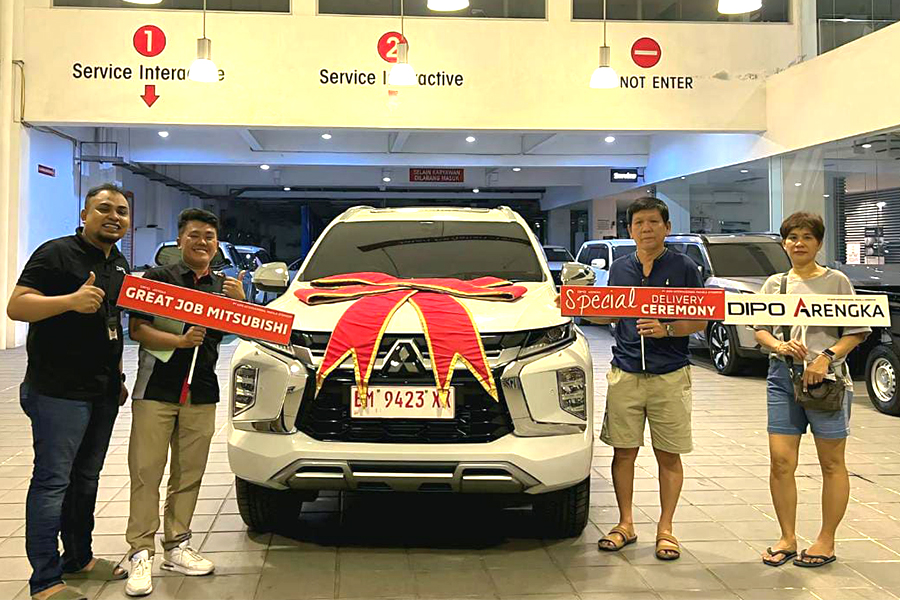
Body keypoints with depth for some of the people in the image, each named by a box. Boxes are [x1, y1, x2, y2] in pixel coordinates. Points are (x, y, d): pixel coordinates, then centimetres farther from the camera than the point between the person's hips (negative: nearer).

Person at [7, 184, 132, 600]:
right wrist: (71, 300, -31)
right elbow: (16, 306, -16)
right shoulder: (56, 253, -8)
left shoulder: (119, 264, 16)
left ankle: (78, 559, 28)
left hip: (103, 392, 8)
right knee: (53, 481, -4)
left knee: (86, 479, 15)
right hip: (59, 392, -8)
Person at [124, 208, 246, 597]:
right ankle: (140, 553, 1)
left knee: (189, 473, 8)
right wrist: (180, 341, -20)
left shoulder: (224, 286, 15)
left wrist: (239, 300, -10)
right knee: (146, 471, -4)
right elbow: (137, 329, -7)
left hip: (201, 392, 4)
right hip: (157, 387, -4)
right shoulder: (157, 278, 2)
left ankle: (177, 546, 18)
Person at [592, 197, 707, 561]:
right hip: (624, 373, 3)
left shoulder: (684, 268, 0)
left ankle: (665, 528, 15)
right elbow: (607, 315, 20)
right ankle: (626, 524, 18)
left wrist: (666, 329, -18)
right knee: (623, 451, 6)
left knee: (669, 456, 4)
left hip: (670, 376, -3)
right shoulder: (619, 268, 11)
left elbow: (701, 321, -2)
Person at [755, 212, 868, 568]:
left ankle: (826, 542, 19)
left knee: (831, 463, 6)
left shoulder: (836, 281, 1)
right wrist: (780, 345, -11)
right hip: (782, 377, 3)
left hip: (826, 378, -3)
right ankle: (788, 539, 15)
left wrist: (827, 357, -17)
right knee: (781, 461, 0)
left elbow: (855, 332, -2)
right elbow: (760, 329, 10)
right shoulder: (775, 283, 11)